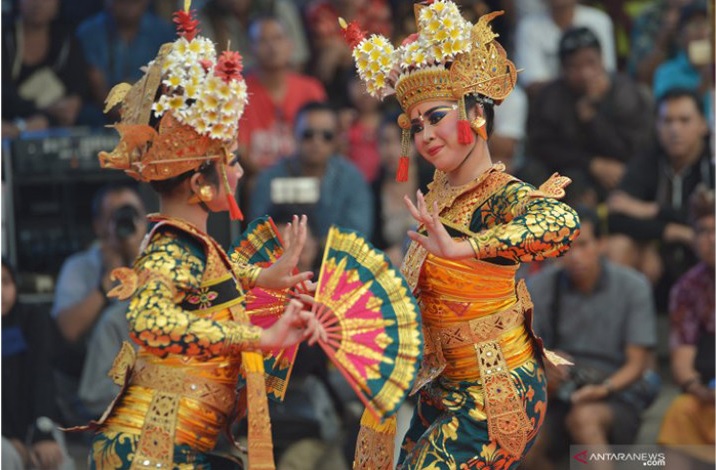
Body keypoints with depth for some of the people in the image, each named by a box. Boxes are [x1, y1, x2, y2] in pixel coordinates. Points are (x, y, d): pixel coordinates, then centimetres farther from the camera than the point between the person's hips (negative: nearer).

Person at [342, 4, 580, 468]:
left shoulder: (499, 196, -19)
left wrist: (461, 248, -51)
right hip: (445, 390, 8)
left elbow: (561, 222, -43)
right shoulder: (441, 190, 6)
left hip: (493, 399, -8)